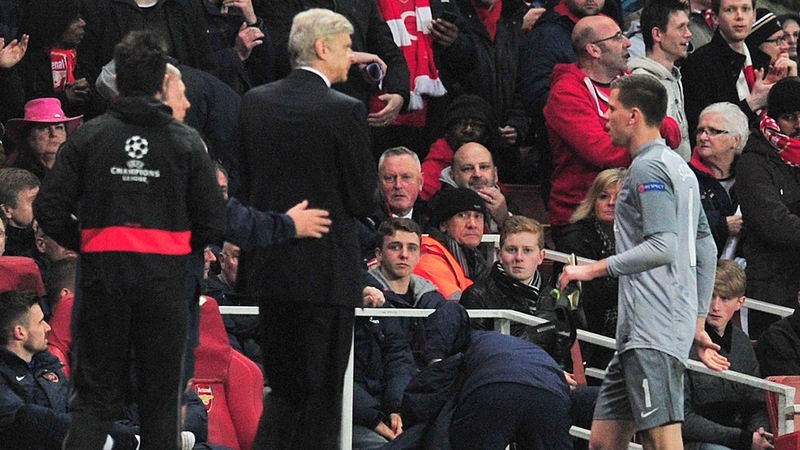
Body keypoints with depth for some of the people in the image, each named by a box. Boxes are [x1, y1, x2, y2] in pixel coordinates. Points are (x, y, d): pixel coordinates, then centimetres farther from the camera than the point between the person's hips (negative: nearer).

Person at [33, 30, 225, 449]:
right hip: (165, 281, -1)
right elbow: (213, 222, -2)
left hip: (102, 277, 1)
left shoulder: (88, 136, 0)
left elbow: (49, 209, -4)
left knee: (95, 393, 6)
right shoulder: (186, 142, -1)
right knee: (160, 399, 8)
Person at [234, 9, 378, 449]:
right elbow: (365, 199, -9)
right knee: (321, 395, 3)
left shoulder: (254, 102, 4)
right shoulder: (344, 111, -13)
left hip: (267, 265, 6)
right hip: (326, 271, -6)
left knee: (283, 387, 16)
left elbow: (243, 183, 9)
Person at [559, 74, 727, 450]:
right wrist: (698, 324, 27)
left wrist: (595, 269, -14)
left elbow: (662, 247, -20)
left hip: (654, 332, -10)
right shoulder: (679, 168, 22)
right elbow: (705, 250, 25)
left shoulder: (648, 169, -9)